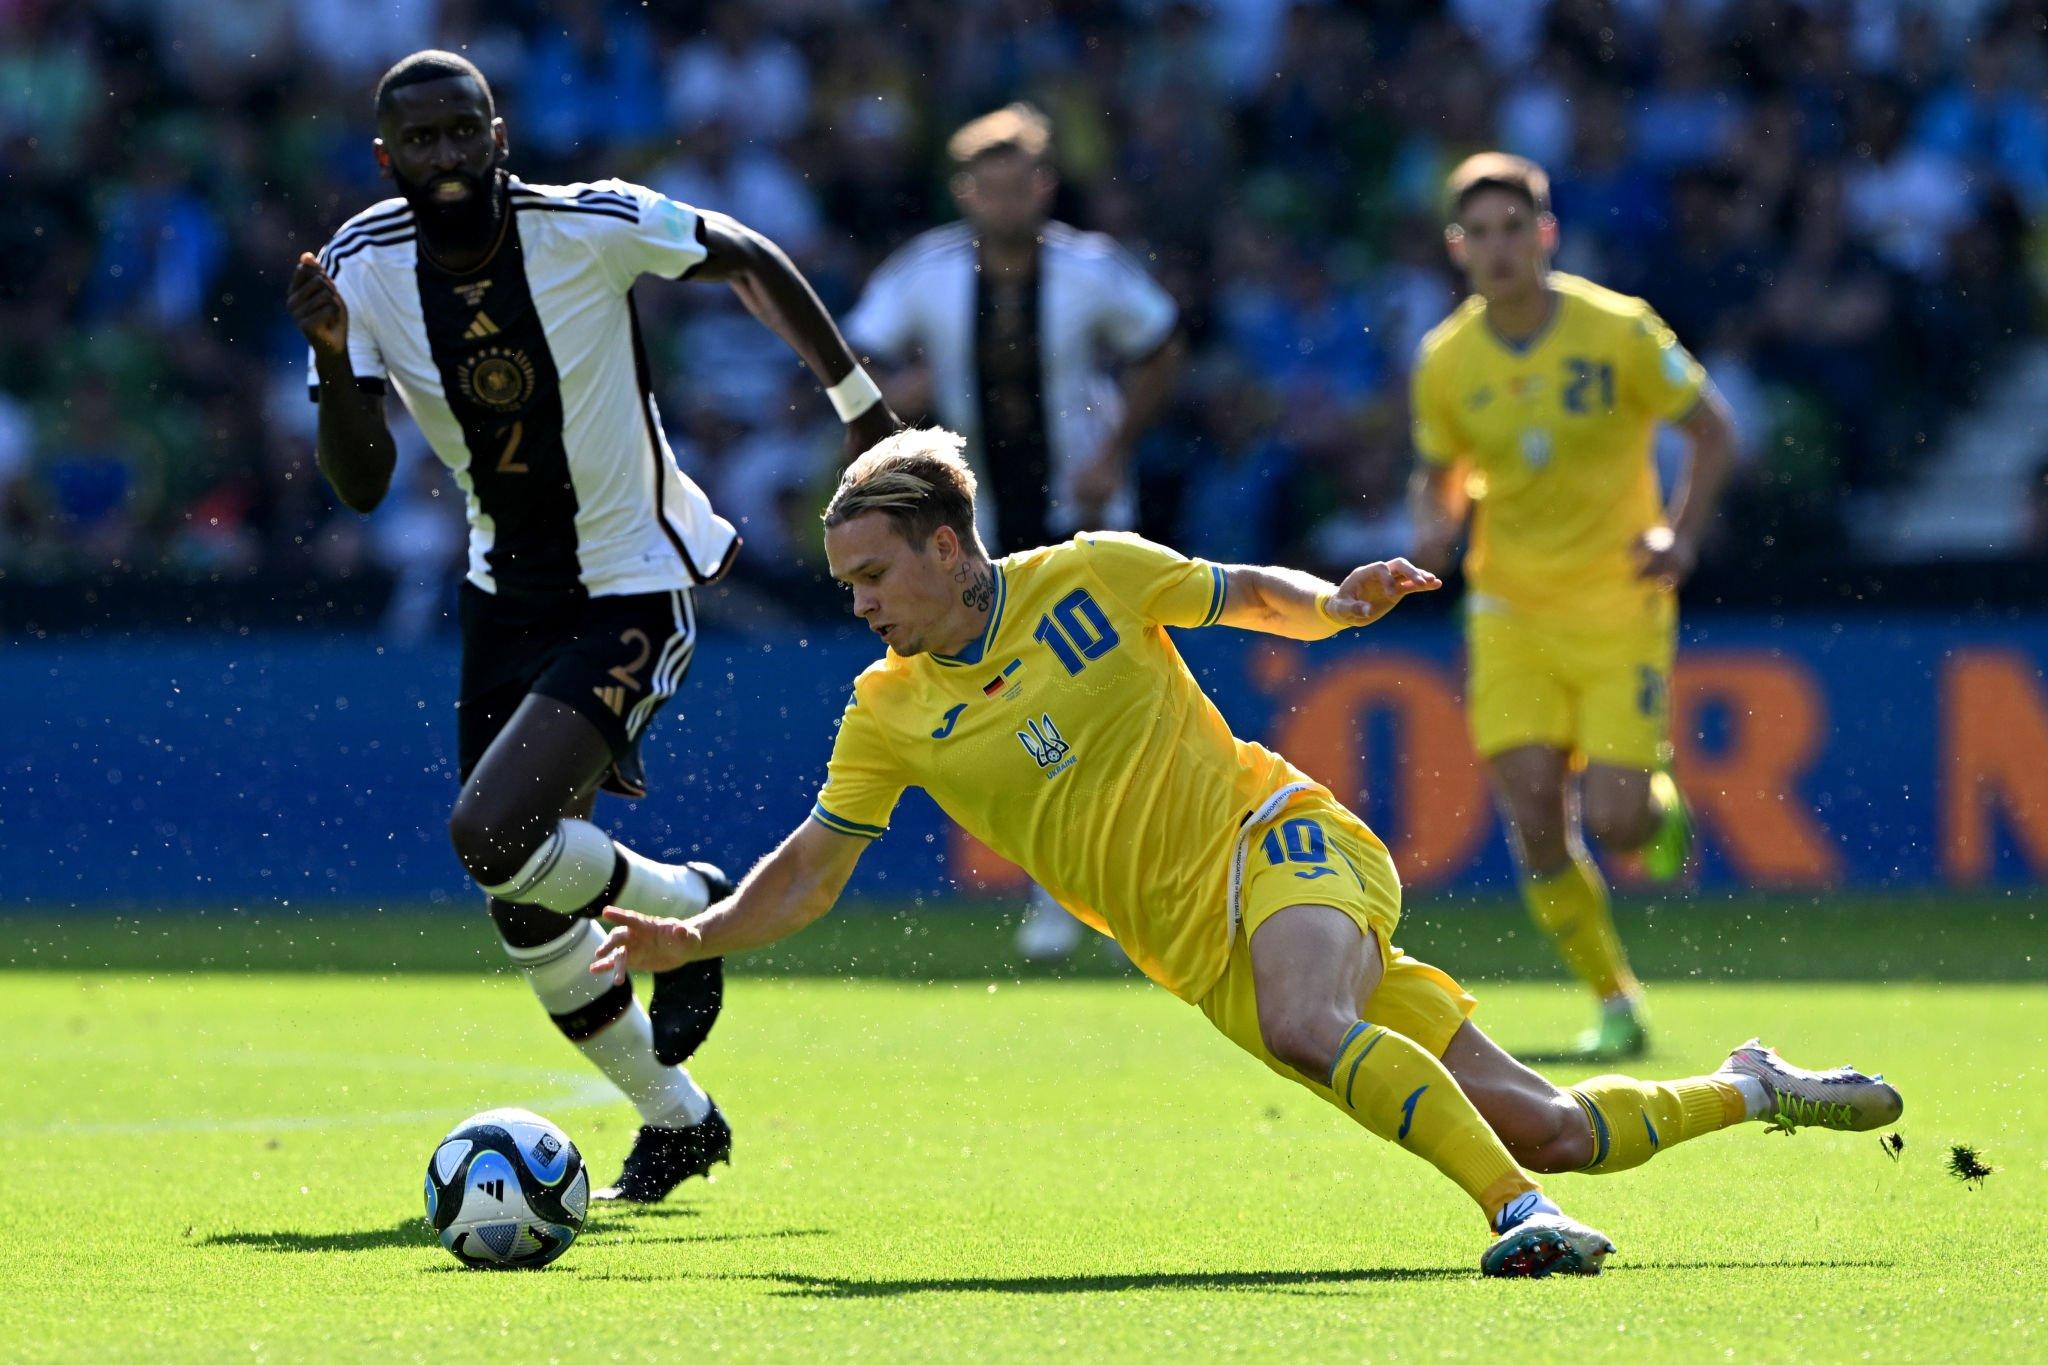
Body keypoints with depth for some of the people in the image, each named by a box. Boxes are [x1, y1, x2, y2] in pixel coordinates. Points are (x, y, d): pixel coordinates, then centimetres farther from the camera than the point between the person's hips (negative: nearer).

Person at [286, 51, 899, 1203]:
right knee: (526, 911, 9)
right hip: (509, 587, 5)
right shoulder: (365, 267, -10)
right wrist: (333, 356, -31)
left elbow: (750, 260, -1)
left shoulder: (591, 226, -19)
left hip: (633, 585, -5)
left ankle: (688, 905, 7)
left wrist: (862, 405, 5)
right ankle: (675, 1120, 32)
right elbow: (362, 484, -14)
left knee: (493, 832, -23)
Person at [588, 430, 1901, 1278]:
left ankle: (1519, 1208, -34)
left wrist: (1333, 603, -12)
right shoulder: (890, 715, 3)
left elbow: (1248, 596, 8)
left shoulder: (1090, 577, -4)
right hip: (1204, 951, 3)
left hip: (1278, 838, -3)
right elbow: (812, 870, 5)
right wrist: (695, 936, -9)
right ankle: (1747, 1090, 21)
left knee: (1305, 1027, -40)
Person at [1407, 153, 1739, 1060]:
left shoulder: (1619, 331, -11)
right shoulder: (1446, 360, -3)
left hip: (1620, 607, -2)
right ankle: (1616, 1007, 5)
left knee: (1612, 820, -12)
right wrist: (1432, 529, -11)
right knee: (1533, 813, -11)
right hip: (1511, 609, 2)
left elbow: (1712, 430, -2)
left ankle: (1660, 805, 27)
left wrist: (1681, 536, -16)